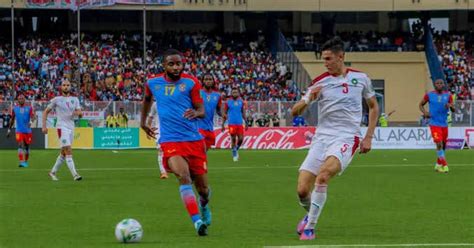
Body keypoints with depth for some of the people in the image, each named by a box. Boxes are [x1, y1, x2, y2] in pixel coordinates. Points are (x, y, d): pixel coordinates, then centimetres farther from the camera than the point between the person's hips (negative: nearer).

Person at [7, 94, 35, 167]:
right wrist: (9, 130, 18)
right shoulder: (15, 109, 6)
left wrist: (30, 122, -37)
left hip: (27, 131, 1)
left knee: (27, 147, 12)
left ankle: (26, 161, 31)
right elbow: (12, 120, 16)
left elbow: (32, 116, -14)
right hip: (19, 131, -1)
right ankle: (21, 162, -25)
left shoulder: (29, 108, 0)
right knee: (20, 145, -18)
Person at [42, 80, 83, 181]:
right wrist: (44, 126, -2)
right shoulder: (56, 100, 1)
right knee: (68, 152, -15)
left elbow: (81, 114, 7)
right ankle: (75, 175, -21)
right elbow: (46, 112, 7)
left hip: (71, 128, 6)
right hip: (62, 127, -6)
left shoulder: (75, 100, 12)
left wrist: (78, 113, -17)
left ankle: (53, 172, 26)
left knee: (63, 153, 12)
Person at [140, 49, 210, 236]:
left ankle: (204, 205, 46)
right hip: (170, 141, -1)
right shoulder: (153, 83, 5)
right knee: (183, 176, -28)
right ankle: (197, 221, -31)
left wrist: (196, 113, -25)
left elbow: (202, 111, -2)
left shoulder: (190, 82, 0)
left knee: (203, 188, 9)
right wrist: (143, 122, 34)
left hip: (193, 140, 1)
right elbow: (147, 99, 28)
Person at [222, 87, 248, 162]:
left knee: (241, 139, -4)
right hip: (232, 124, -2)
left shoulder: (241, 102, 8)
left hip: (240, 124, 2)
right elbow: (224, 114, 4)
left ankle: (236, 149, 24)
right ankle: (234, 154, 9)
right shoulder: (228, 102, 1)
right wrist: (223, 124, -1)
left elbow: (243, 113, 14)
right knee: (233, 139, -4)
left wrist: (246, 123, 9)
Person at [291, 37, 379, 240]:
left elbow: (373, 107, 19)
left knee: (323, 174, -31)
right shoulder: (320, 82, 4)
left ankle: (309, 227, -20)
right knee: (302, 190, -9)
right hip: (322, 137, 2)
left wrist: (368, 137, 9)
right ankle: (311, 214, 27)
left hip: (347, 137, -2)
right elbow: (295, 112, 3)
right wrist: (309, 99, -19)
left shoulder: (360, 78, 5)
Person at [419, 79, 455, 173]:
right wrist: (424, 112, -9)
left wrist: (450, 106, -20)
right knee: (439, 144, -17)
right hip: (434, 124, -4)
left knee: (443, 145, 11)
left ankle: (438, 165, 29)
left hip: (444, 124, 4)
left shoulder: (448, 95, 4)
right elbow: (421, 105, 11)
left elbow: (453, 110, 4)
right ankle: (444, 165, -12)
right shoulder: (429, 95, -1)